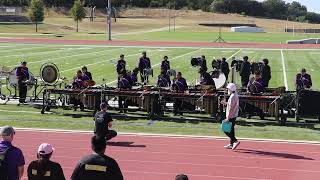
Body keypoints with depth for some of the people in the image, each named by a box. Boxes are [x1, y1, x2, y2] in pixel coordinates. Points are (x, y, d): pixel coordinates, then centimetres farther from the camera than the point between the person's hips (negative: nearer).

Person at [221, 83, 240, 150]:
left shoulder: (232, 97, -20)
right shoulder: (236, 95, 9)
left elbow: (231, 108, -22)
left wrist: (228, 118, -21)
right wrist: (226, 103, 22)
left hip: (231, 116, -10)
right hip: (234, 116, 10)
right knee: (231, 130, 16)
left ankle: (235, 141, -14)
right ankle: (231, 144, 22)